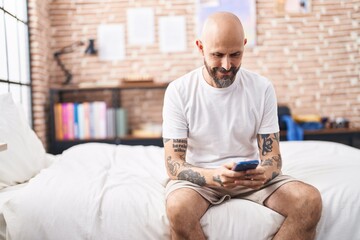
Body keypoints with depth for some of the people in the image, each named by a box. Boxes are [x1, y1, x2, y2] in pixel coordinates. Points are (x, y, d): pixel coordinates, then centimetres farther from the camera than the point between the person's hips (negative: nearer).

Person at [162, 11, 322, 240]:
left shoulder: (263, 88, -3)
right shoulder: (179, 91, -10)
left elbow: (272, 155, -1)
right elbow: (174, 164, -12)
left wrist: (264, 173, -26)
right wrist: (214, 176, -32)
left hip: (250, 177, 3)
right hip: (199, 176, -2)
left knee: (310, 200, -22)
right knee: (178, 208, -36)